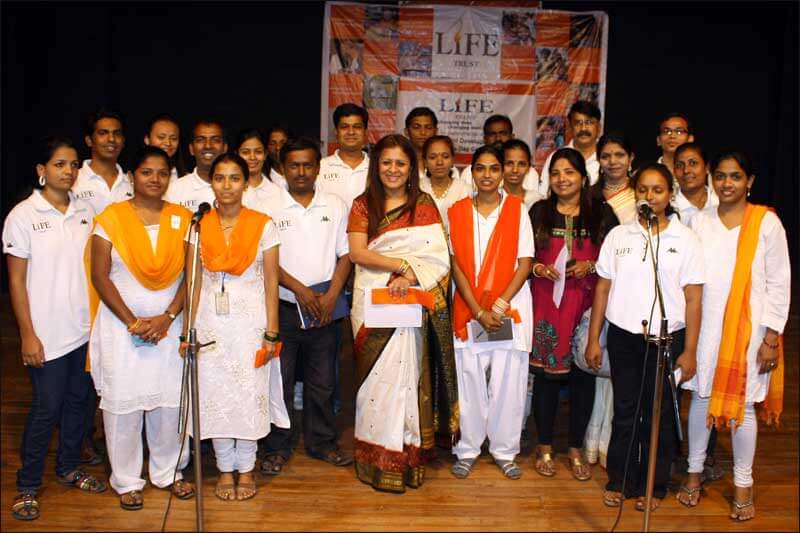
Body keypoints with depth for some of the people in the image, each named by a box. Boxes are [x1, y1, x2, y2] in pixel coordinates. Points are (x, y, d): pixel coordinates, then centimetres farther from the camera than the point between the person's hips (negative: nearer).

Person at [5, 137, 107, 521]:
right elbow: (16, 281, -7)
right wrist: (28, 335, -10)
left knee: (77, 401, 15)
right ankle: (28, 486, 19)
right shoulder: (23, 215, -7)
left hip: (86, 329, 4)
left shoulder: (85, 211, 5)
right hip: (48, 334, -4)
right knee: (46, 408, 2)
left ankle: (69, 468, 33)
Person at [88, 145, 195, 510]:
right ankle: (126, 481, 21)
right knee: (123, 404, 4)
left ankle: (168, 471, 26)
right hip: (121, 326, -2)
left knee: (170, 401, 7)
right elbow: (100, 276, -5)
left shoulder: (182, 219, 4)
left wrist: (167, 317, -11)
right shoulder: (112, 217, -3)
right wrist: (132, 322, -10)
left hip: (168, 326, 2)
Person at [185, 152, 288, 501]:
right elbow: (193, 281, 4)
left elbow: (271, 281, -2)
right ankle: (225, 468, 24)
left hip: (250, 319, -2)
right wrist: (187, 330, -2)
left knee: (249, 394, 5)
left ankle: (245, 469, 22)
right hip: (211, 321, 2)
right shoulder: (199, 226, 3)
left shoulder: (263, 225, -3)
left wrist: (271, 332, -5)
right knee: (215, 394, 7)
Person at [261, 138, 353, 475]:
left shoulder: (335, 206, 7)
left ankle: (321, 442, 26)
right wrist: (299, 289, -13)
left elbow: (345, 254, 5)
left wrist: (331, 296, -7)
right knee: (279, 380, 4)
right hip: (283, 307, -2)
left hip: (324, 309, 2)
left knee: (322, 381, 11)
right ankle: (278, 448, 19)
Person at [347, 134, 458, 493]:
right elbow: (357, 252, -5)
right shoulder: (363, 205, 8)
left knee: (406, 373, -1)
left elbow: (438, 258, -2)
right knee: (375, 377, 3)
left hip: (411, 303, -1)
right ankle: (375, 459, 12)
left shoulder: (424, 205, 6)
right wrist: (403, 264, -14)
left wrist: (409, 277, -18)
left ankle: (406, 458, 11)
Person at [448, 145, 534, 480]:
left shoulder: (517, 210, 1)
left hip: (510, 309, 0)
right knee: (469, 381, 4)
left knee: (508, 383, 4)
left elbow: (525, 263, -2)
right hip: (468, 310, 1)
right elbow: (456, 265, -1)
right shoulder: (457, 211, 4)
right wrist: (478, 312, -9)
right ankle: (468, 449, 20)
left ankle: (504, 450, 20)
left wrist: (499, 307, -11)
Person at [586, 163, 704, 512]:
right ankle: (620, 481, 25)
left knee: (658, 414, 10)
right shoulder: (618, 235, 3)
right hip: (623, 336, 1)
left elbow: (693, 299, -2)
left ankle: (653, 485, 25)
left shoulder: (686, 239, -2)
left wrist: (689, 351, -4)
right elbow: (602, 289, 5)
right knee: (624, 411, 11)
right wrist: (593, 339, 3)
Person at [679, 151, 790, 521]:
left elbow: (779, 284, -3)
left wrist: (772, 338, -7)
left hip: (748, 329, -2)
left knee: (742, 405, 4)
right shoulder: (700, 221, 4)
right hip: (704, 326, 3)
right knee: (701, 398, 10)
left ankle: (743, 485, 21)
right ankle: (694, 472, 27)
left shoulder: (767, 223, -3)